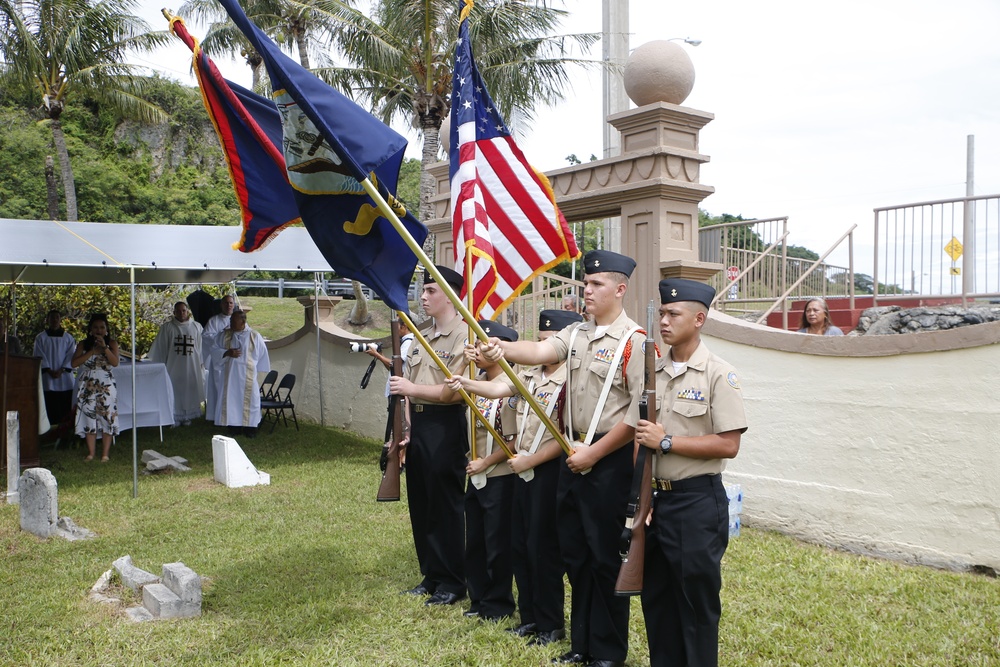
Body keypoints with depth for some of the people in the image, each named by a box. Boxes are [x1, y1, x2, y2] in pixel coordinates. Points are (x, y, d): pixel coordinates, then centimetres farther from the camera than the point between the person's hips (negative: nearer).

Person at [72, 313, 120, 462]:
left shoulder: (112, 343, 3)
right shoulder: (84, 344, 6)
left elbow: (115, 362, -12)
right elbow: (74, 363, -6)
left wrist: (104, 347, -21)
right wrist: (92, 351, -13)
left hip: (106, 384, -1)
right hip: (88, 385, 1)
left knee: (107, 418, -4)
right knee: (89, 417, 1)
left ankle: (105, 454, 0)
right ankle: (90, 453, 9)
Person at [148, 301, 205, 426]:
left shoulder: (196, 327, 5)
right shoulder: (167, 327, 1)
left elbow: (200, 348, 7)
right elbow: (160, 348, 3)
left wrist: (201, 363, 4)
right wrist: (160, 366, 2)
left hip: (191, 368, 1)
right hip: (173, 366, -1)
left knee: (189, 391, 7)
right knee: (174, 391, 1)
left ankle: (187, 416, 18)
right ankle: (175, 417, 9)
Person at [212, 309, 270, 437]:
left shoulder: (254, 336, -1)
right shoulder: (225, 334, 4)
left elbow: (262, 354, 8)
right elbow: (215, 349, 3)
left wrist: (256, 368, 11)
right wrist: (227, 353, -14)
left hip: (247, 375, -2)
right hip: (230, 374, 2)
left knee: (248, 399, 0)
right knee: (231, 398, 3)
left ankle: (250, 426, 8)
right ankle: (234, 425, 12)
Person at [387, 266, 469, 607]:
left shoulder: (463, 337, -11)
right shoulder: (422, 339, 18)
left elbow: (455, 392, -19)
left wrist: (412, 388, -17)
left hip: (445, 427, -9)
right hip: (418, 426, 9)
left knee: (446, 505, 1)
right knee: (420, 503, 13)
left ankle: (452, 582, 14)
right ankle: (431, 574, 27)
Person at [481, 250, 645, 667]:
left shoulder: (634, 342, -12)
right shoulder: (576, 334, 10)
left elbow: (639, 412, -16)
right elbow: (541, 351, -5)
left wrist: (594, 453, -15)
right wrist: (502, 348, -25)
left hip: (609, 460, -7)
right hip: (574, 455, 7)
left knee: (605, 557, 3)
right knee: (574, 552, 14)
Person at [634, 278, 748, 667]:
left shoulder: (719, 374, -11)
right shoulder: (654, 371, 8)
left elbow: (728, 445, -17)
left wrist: (666, 441, -18)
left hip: (697, 501, -6)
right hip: (654, 497, 6)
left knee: (697, 598, 6)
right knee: (656, 594, 16)